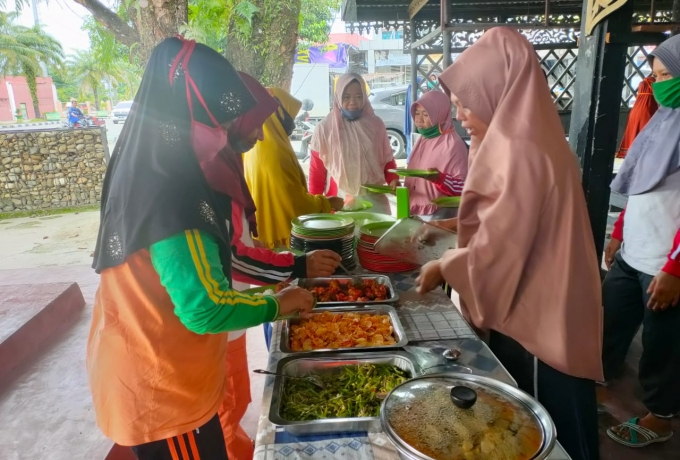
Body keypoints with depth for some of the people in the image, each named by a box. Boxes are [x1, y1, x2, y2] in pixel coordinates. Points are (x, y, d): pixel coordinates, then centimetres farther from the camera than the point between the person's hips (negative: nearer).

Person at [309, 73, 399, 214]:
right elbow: (317, 170, 1)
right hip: (340, 202, -2)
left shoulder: (376, 124, 3)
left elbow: (387, 160, 11)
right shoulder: (324, 128, -3)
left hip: (374, 200, 2)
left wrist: (393, 179, -7)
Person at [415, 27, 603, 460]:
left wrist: (444, 268, -7)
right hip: (535, 310, 9)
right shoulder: (520, 138, 7)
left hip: (536, 320, -9)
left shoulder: (518, 152, -24)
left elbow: (499, 247, -22)